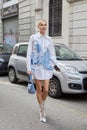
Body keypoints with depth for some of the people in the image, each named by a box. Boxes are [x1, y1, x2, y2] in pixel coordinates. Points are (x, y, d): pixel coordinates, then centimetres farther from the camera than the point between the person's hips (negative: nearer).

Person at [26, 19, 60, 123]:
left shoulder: (49, 39, 8)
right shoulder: (33, 38, -1)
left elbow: (52, 53, 14)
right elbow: (29, 53, -2)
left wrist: (55, 64, 5)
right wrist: (29, 68, -7)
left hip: (47, 66, 2)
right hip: (36, 66, -2)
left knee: (46, 90, 0)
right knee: (39, 90, 4)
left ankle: (42, 106, 31)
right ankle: (42, 111, 21)